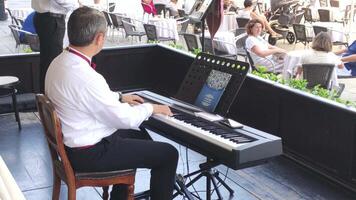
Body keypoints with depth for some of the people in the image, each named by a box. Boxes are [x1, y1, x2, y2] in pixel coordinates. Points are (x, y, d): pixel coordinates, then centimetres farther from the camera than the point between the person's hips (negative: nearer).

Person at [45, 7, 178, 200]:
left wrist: (119, 98, 18)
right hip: (90, 154, -10)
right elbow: (125, 118, -21)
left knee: (139, 134, 30)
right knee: (168, 154, -4)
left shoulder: (59, 62, -2)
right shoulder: (85, 77, -31)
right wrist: (151, 108, -4)